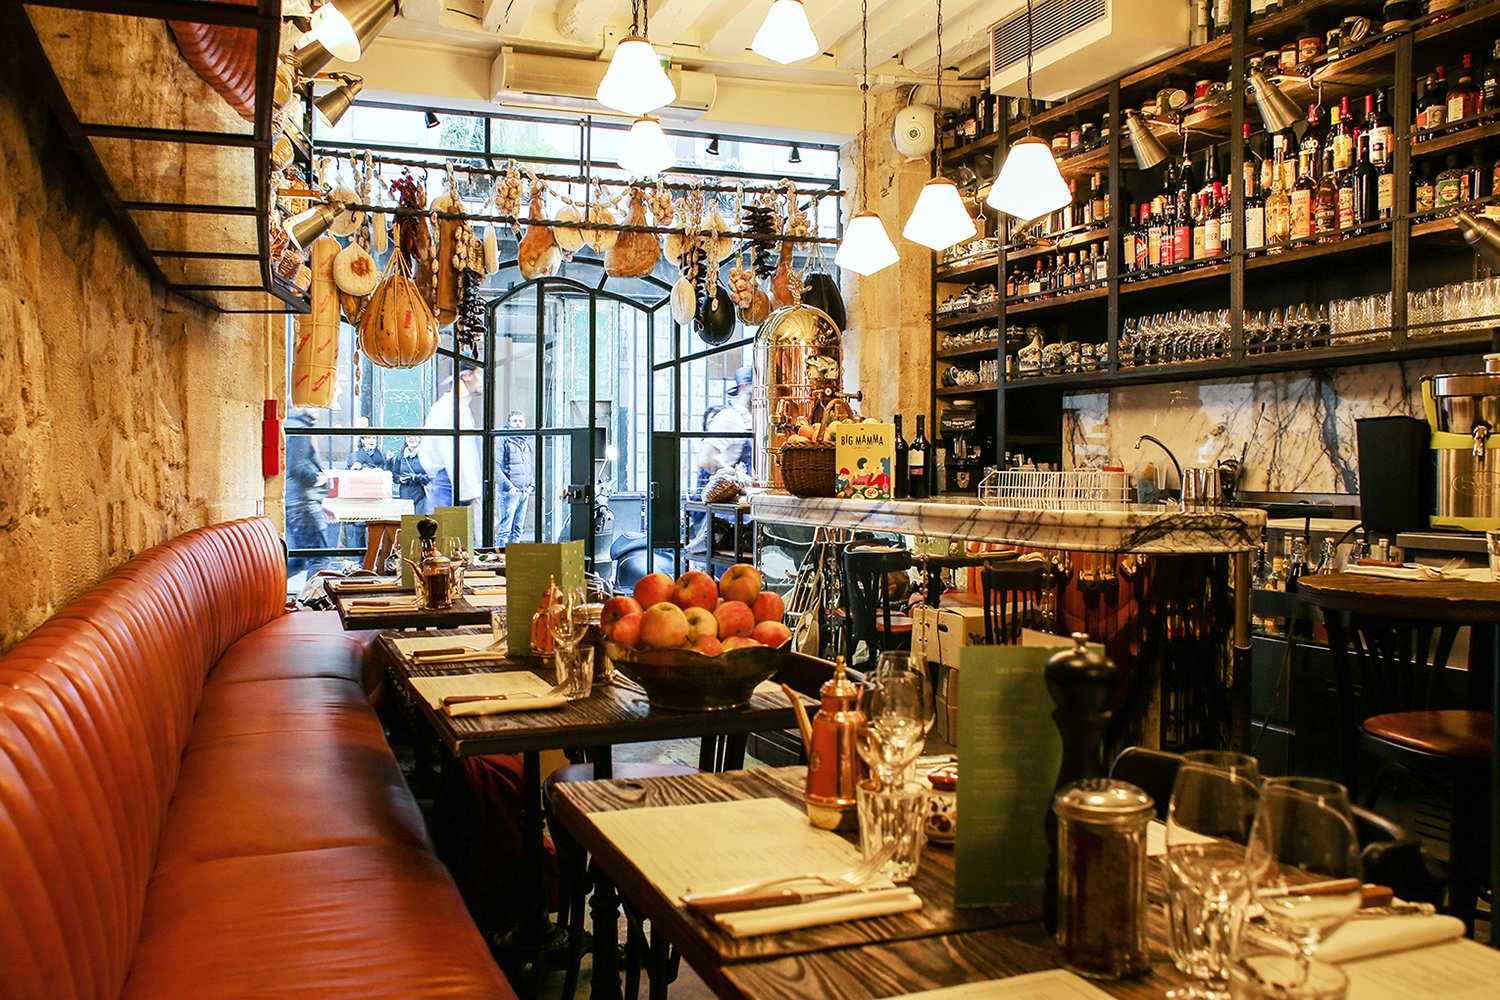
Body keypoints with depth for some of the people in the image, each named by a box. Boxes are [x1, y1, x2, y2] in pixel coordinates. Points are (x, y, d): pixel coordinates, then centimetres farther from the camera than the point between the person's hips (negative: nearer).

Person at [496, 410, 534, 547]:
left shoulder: (526, 441, 19)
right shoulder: (503, 440, -3)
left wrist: (532, 484, 9)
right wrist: (508, 485, -16)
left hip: (525, 491, 7)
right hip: (511, 491, -7)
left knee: (518, 529, 9)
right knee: (505, 528, -10)